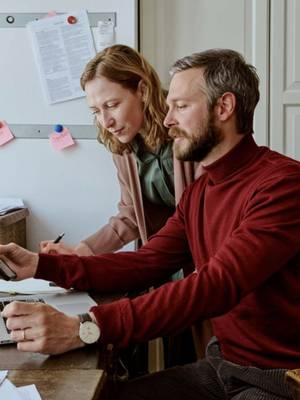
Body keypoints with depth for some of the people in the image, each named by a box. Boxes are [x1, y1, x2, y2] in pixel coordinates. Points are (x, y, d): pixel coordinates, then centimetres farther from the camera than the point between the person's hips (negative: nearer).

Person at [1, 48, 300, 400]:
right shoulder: (198, 192, 10)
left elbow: (218, 284, -29)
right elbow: (146, 263, 7)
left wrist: (87, 328, -36)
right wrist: (42, 266, -4)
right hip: (221, 364, 7)